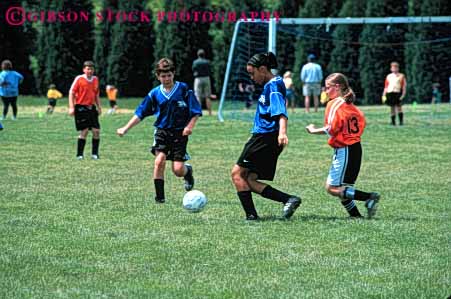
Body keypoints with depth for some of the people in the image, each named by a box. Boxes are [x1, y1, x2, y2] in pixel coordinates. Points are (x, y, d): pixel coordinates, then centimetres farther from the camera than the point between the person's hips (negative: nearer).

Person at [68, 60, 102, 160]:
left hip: (91, 107, 6)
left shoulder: (95, 79, 11)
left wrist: (99, 107, 17)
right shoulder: (79, 79, -6)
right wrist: (71, 107, -13)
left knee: (96, 131, -1)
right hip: (81, 107, -6)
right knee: (84, 131, -8)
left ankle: (95, 154, 9)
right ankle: (79, 154, 2)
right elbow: (71, 92, -6)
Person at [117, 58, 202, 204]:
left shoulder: (183, 89, -6)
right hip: (162, 131, 2)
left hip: (180, 133, -2)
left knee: (178, 170, -7)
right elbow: (140, 113, 7)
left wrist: (190, 126, -16)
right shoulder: (155, 93, 1)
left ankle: (188, 170, 32)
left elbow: (196, 111, -1)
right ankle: (159, 196, -9)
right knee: (159, 160, -20)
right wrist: (125, 128, 1)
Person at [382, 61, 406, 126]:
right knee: (392, 107, 3)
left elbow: (404, 85, 3)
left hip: (398, 93, -3)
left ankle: (401, 121, -7)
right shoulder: (389, 76, 16)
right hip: (390, 93, 3)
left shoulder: (401, 76, 7)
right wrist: (384, 95, 9)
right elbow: (386, 86, 17)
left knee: (399, 107, -11)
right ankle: (393, 122, 8)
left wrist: (403, 94, -7)